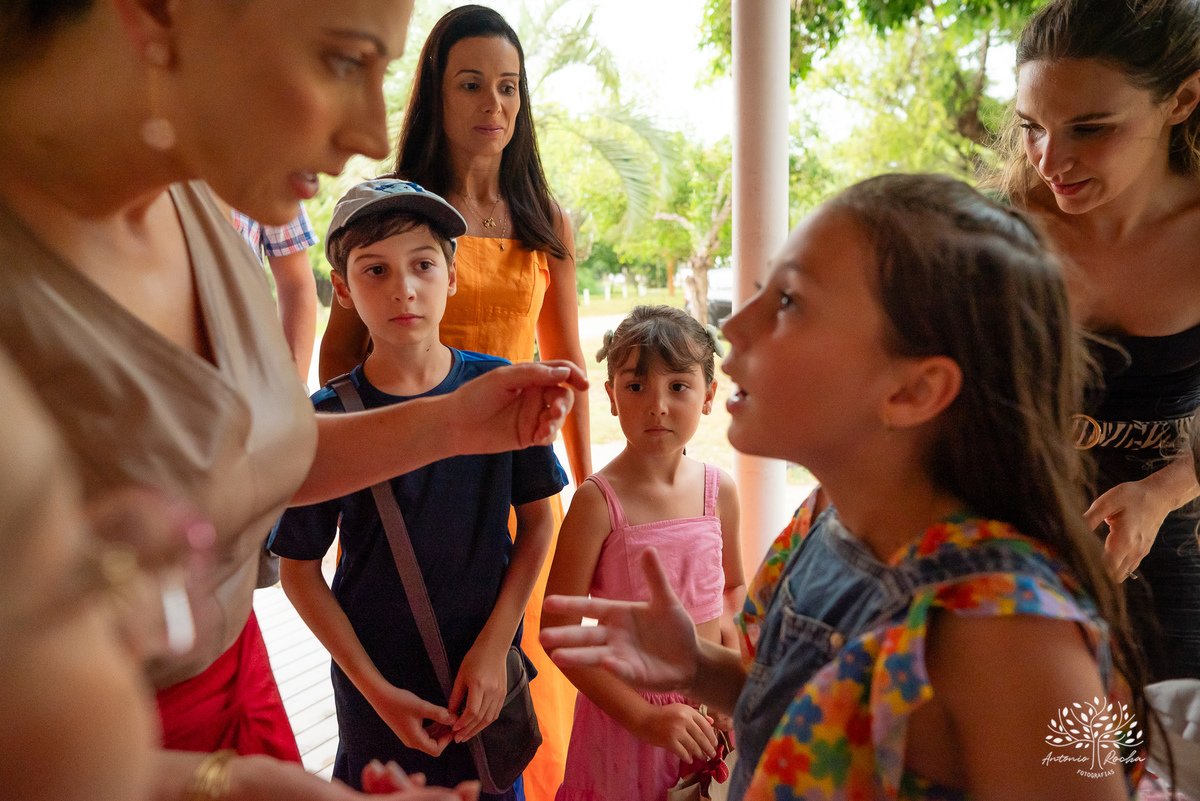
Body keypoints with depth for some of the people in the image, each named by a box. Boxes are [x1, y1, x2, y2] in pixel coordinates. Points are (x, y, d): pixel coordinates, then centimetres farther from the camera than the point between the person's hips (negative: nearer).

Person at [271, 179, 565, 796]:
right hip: (375, 686, -1)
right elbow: (299, 570, -7)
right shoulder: (329, 417, -13)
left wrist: (494, 646, -8)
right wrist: (378, 691, -10)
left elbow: (537, 521, -2)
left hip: (487, 675, 1)